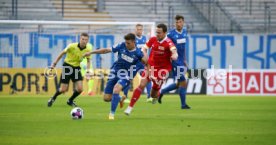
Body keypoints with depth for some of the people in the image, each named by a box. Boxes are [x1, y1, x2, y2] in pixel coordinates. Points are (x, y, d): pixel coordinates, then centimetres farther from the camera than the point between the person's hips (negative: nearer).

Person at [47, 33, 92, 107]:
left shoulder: (88, 49, -10)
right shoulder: (72, 46, -21)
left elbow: (88, 60, 6)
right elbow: (62, 53, -6)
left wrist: (87, 71, -7)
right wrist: (54, 63, -5)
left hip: (77, 67, 4)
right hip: (67, 66, -4)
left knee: (80, 89, -8)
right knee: (63, 89, -6)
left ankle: (70, 101, 20)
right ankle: (53, 99, 24)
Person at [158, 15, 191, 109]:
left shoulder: (184, 32, 8)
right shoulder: (171, 34, -13)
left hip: (181, 61, 8)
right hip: (175, 61, -8)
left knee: (178, 84, 13)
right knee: (183, 83, -6)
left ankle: (161, 92, 31)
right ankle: (183, 104, 6)